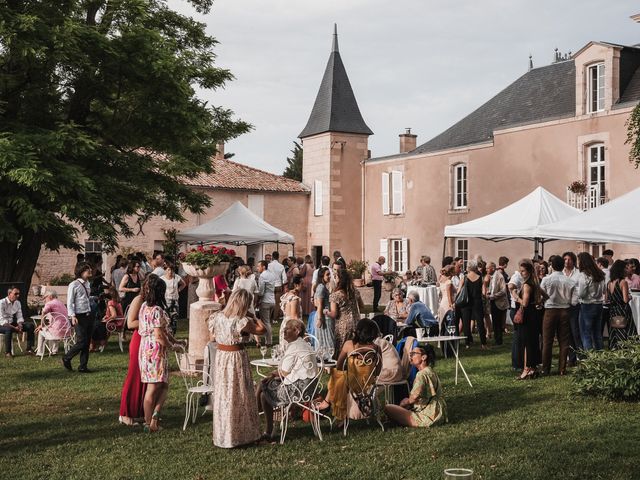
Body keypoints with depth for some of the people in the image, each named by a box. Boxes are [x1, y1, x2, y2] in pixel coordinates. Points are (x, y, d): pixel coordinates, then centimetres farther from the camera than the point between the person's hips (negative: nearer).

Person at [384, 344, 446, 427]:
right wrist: (408, 401, 9)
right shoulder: (430, 372, 17)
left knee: (388, 408, -16)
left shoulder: (422, 374, -17)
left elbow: (415, 396, -30)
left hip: (428, 417, -11)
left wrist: (407, 402, -8)